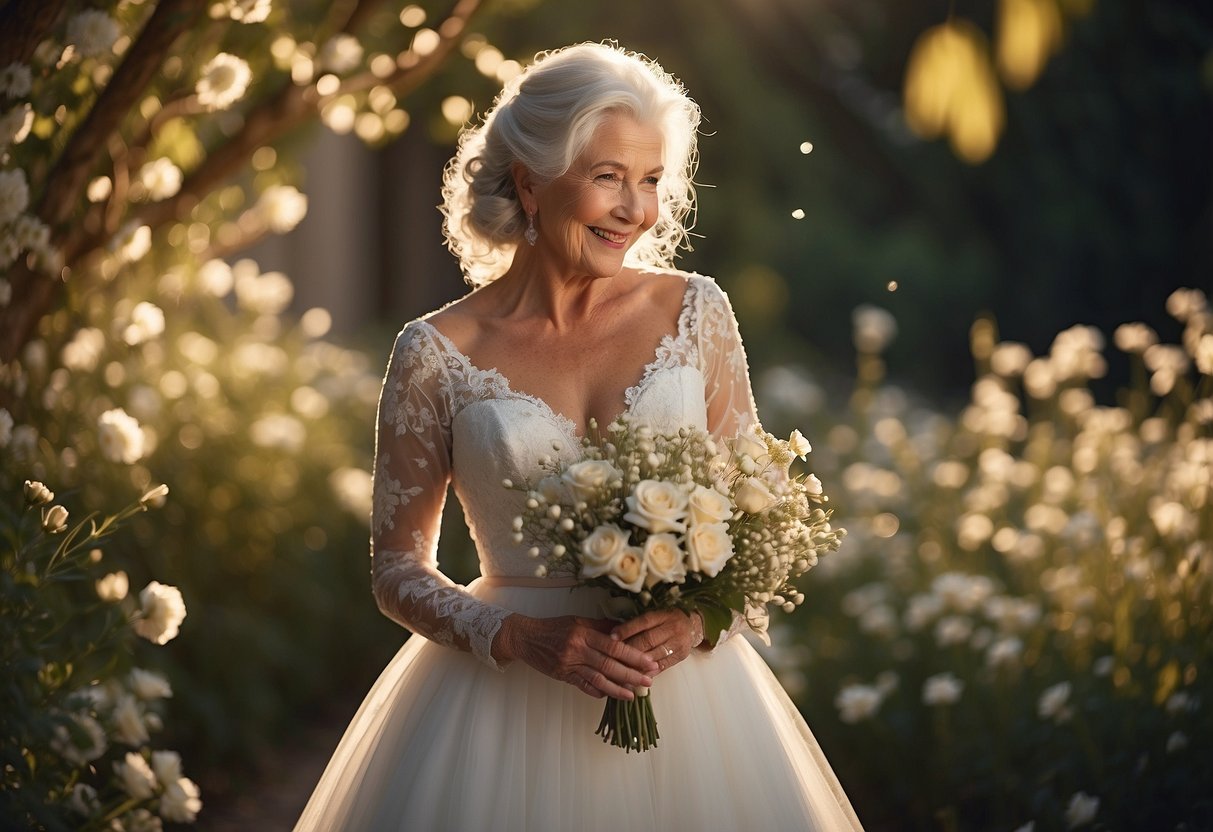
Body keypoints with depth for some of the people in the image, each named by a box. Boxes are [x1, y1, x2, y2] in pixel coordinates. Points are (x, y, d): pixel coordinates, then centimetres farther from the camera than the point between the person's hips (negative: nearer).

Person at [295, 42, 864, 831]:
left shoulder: (695, 313, 0)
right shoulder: (438, 352, -5)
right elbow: (397, 566, 1)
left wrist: (700, 613, -12)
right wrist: (519, 638, -14)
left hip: (680, 674, 2)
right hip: (502, 700, -1)